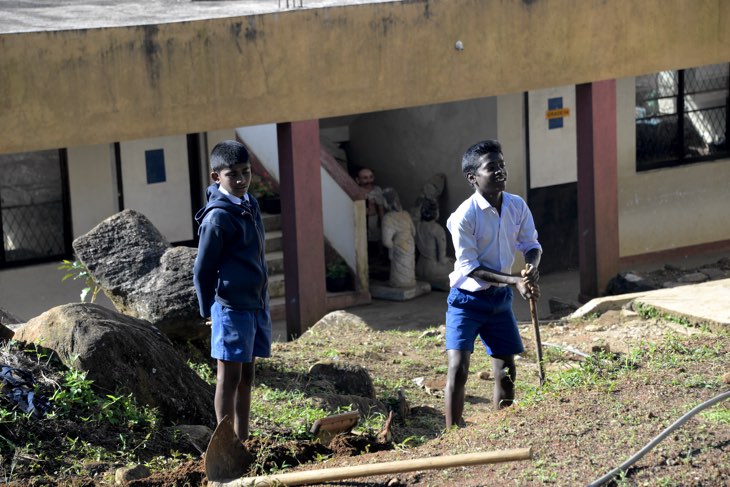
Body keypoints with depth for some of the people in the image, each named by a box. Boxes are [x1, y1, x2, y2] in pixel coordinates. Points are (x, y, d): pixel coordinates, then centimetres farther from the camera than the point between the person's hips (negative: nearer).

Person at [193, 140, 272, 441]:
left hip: (256, 304, 8)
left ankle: (243, 441, 21)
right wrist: (208, 312, -6)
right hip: (231, 307, -8)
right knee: (229, 377, -2)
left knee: (246, 376, 13)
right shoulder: (218, 217, -16)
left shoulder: (250, 205, 10)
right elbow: (202, 270, -11)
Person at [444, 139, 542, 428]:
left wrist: (531, 268, -18)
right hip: (467, 299, -6)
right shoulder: (464, 216, -21)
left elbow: (531, 244, 6)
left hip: (499, 298, 6)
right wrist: (514, 281, -27)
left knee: (506, 371, 11)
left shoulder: (517, 206, -4)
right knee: (458, 369, -15)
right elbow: (469, 267, -19)